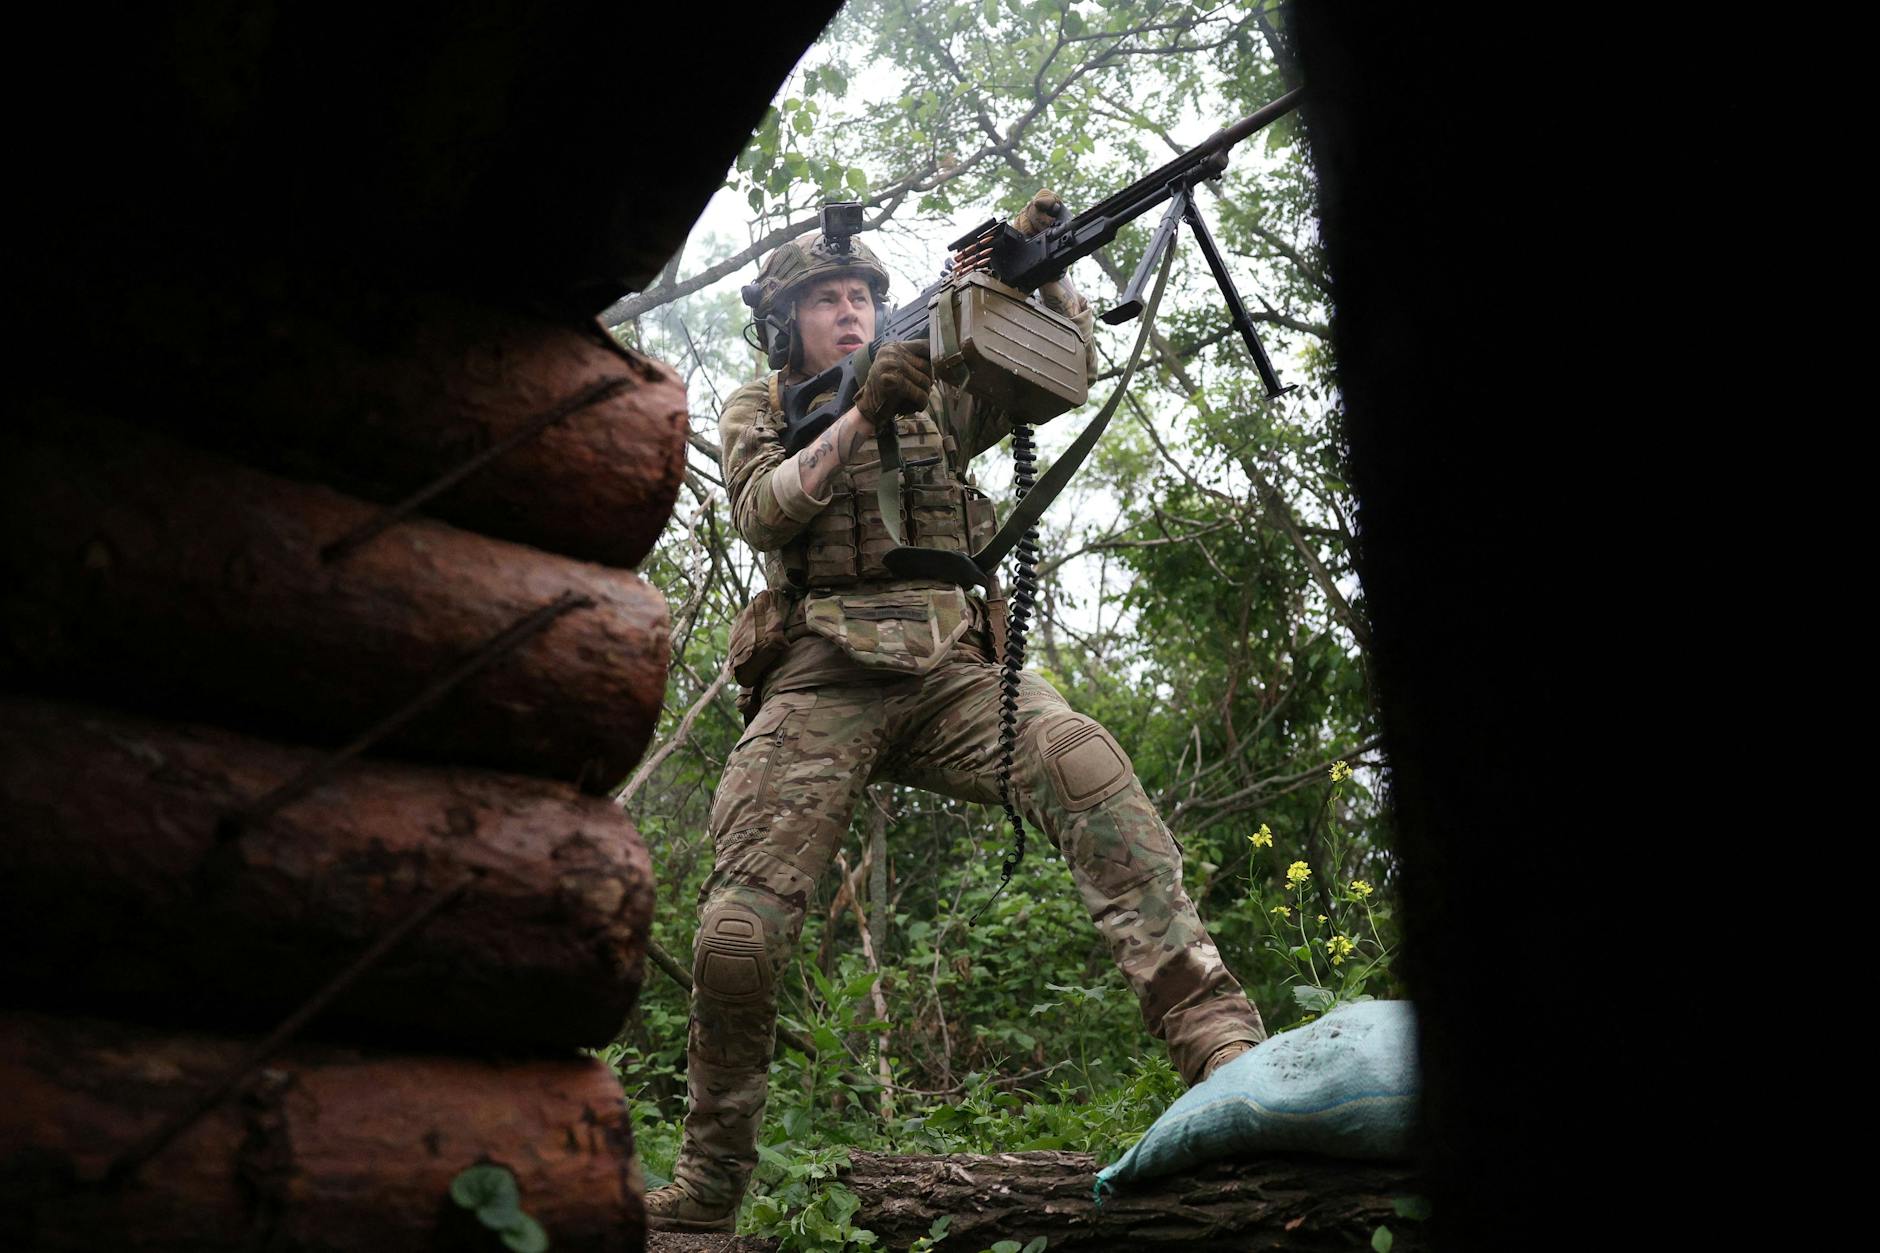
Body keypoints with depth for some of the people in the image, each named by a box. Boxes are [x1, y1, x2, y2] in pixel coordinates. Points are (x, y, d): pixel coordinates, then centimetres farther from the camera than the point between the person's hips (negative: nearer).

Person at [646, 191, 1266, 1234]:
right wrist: (862, 417, -15)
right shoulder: (757, 410, 19)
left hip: (950, 667, 1)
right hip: (821, 679, -1)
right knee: (737, 933, -13)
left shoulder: (934, 397, 24)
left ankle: (1217, 1040, -38)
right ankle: (706, 1185, 7)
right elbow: (763, 513, -1)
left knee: (1085, 765, -30)